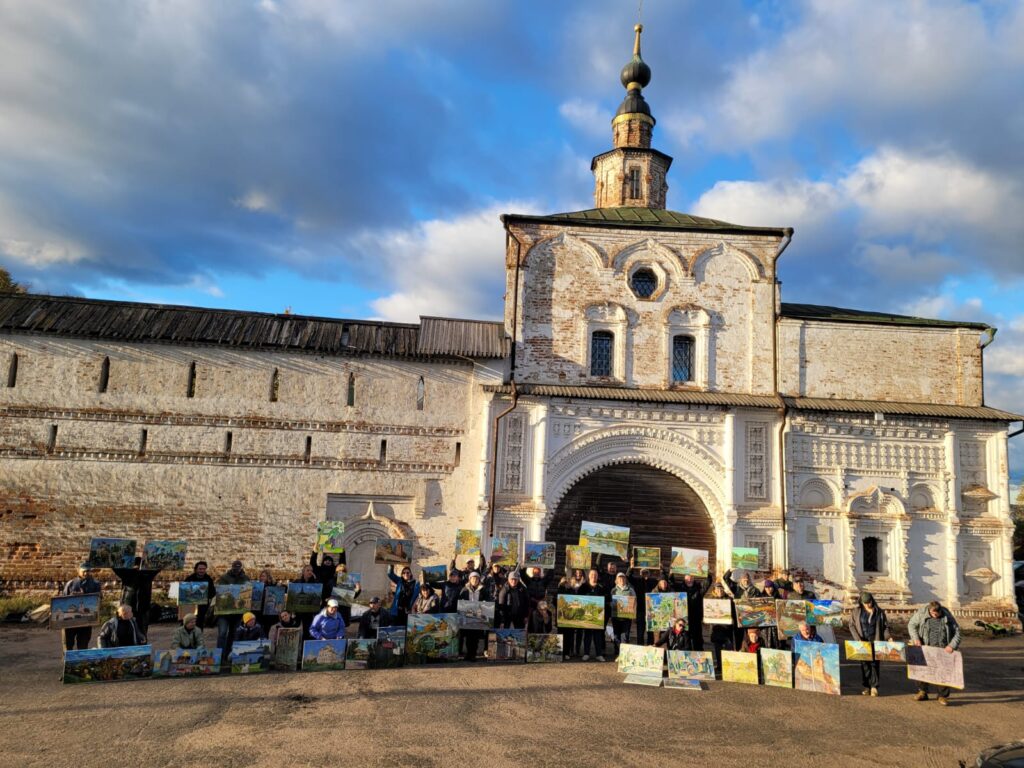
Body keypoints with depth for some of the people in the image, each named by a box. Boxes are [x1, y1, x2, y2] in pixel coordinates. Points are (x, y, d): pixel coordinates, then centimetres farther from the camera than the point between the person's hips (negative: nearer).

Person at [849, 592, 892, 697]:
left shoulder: (879, 612, 4)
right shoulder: (856, 612, 2)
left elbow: (885, 626, 9)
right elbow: (852, 626, 1)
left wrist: (889, 637, -8)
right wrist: (858, 639, -9)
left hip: (875, 641, -1)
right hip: (862, 642, 1)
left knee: (874, 663, -5)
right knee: (864, 663, 2)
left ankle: (874, 687, 1)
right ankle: (866, 687, 10)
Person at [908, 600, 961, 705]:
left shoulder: (947, 616, -5)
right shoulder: (921, 613, -4)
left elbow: (957, 631, 0)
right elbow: (911, 625, 4)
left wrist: (952, 645, -12)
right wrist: (915, 638, -10)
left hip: (943, 649, -1)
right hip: (925, 648, 1)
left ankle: (943, 696, 12)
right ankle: (922, 692, 21)